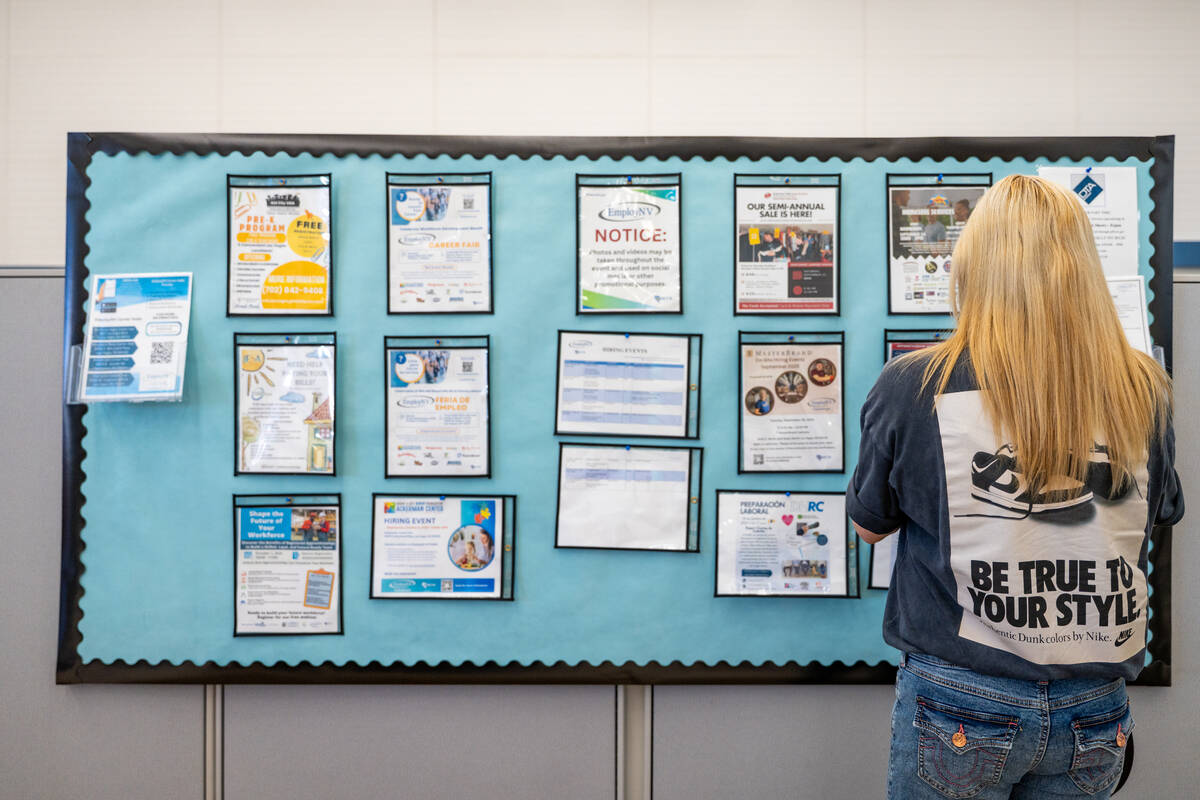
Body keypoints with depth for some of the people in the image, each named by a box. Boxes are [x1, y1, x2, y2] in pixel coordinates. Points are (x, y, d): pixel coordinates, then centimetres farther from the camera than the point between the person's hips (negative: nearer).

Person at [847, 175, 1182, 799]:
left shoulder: (913, 386, -15)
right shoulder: (1145, 391, -6)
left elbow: (869, 524, 0)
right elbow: (1159, 515, 12)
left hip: (960, 706, -3)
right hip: (1095, 716, 3)